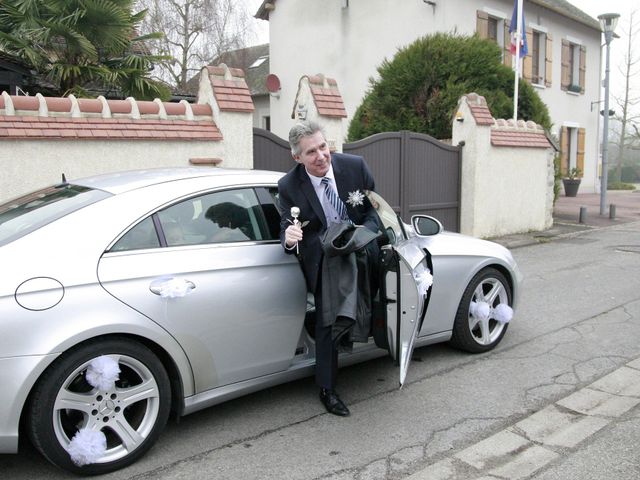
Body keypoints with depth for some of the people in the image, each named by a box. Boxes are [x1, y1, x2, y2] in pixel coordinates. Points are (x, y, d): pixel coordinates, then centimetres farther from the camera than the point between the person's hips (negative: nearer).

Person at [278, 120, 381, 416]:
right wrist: (289, 238, -37)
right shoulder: (288, 186, -17)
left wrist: (366, 233, -24)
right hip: (322, 260, -3)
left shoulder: (355, 166, -14)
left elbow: (377, 206, -4)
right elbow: (287, 229, -11)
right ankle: (327, 390, 15)